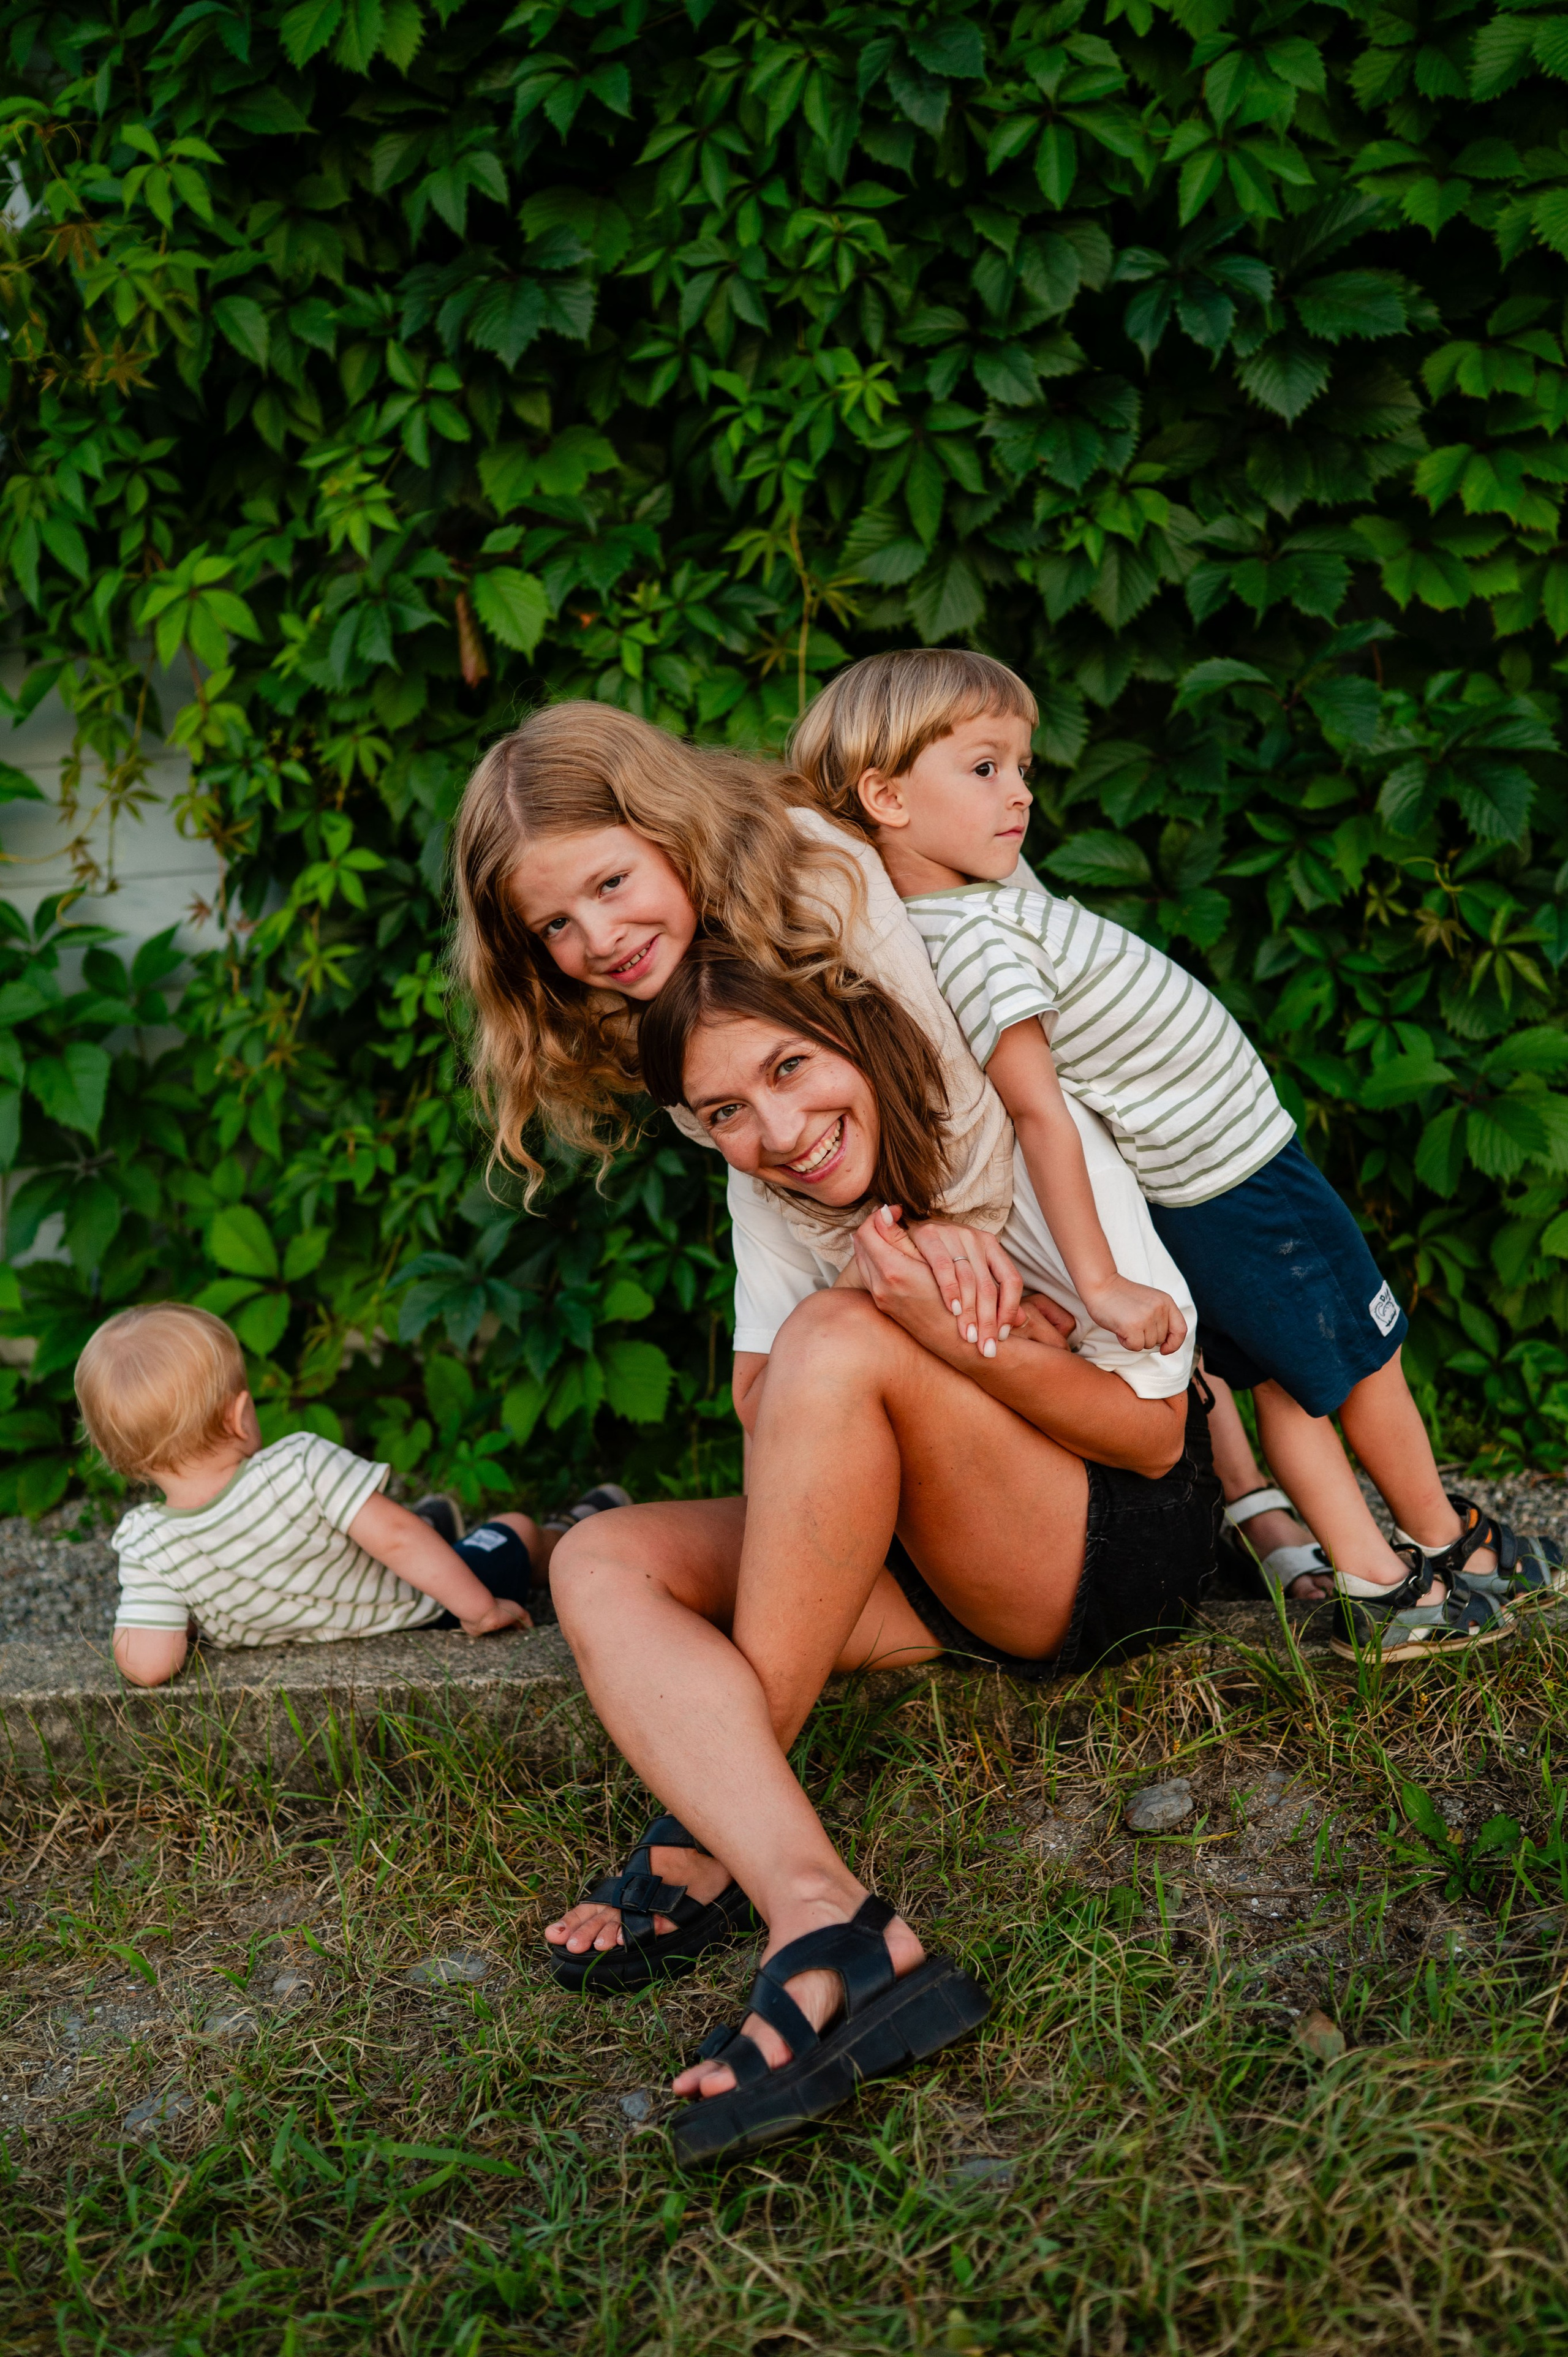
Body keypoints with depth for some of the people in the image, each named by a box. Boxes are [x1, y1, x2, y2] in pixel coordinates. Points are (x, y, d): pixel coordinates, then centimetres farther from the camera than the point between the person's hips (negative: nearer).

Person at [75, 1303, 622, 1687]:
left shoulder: (146, 1549, -24)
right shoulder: (300, 1465, -37)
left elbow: (149, 1665, -28)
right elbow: (392, 1535, -36)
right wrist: (483, 1609, -25)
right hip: (427, 1613, -4)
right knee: (516, 1530, 26)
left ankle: (430, 1529, 64)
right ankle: (566, 1539, 56)